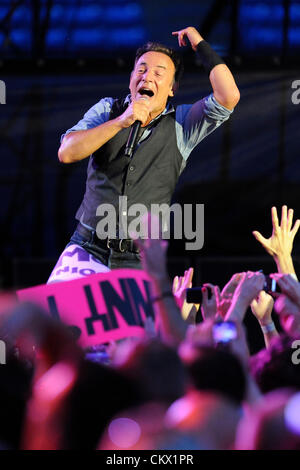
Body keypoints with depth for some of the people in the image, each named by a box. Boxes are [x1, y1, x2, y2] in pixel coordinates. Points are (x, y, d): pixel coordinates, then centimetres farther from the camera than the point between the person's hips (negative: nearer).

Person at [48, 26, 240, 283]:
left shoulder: (181, 124, 6)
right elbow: (67, 153, -7)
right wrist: (121, 122, -16)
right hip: (88, 251, 0)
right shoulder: (107, 109, 8)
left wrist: (201, 46, -2)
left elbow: (229, 96, -9)